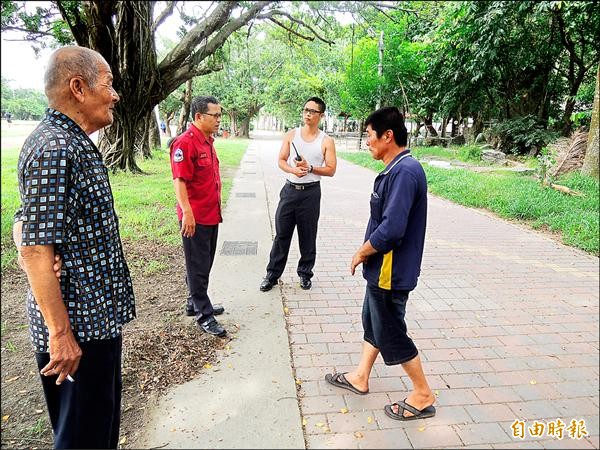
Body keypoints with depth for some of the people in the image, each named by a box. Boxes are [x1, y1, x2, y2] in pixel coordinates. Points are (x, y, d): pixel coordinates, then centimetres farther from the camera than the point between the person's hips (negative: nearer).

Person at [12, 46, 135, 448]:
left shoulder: (73, 143, 11)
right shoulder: (56, 150, -21)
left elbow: (25, 223, 16)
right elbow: (35, 251, -23)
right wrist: (60, 334, -20)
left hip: (97, 315, 9)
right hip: (78, 326, -9)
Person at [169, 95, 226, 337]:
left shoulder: (208, 141, 13)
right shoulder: (185, 143, -16)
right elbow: (179, 180, -21)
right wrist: (187, 213, -26)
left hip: (211, 215, 9)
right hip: (195, 217, -9)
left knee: (204, 264, 19)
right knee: (198, 267, 1)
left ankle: (195, 303, 34)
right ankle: (204, 315, 11)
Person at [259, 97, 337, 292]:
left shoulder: (326, 141, 0)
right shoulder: (291, 135, 5)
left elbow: (331, 170, -3)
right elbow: (281, 161, 4)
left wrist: (309, 168, -17)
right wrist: (293, 170, -17)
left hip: (311, 192, -1)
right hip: (290, 189, 2)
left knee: (308, 236, 8)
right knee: (281, 234, 5)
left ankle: (305, 273, 25)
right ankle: (272, 274, 16)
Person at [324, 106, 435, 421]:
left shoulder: (404, 172, -25)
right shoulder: (397, 169, 7)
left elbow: (391, 229, -31)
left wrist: (361, 253, -15)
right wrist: (368, 254, 11)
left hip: (390, 272, -10)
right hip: (382, 269, 10)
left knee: (391, 333, 6)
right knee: (372, 322, 21)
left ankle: (423, 396, 25)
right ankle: (360, 378, 40)